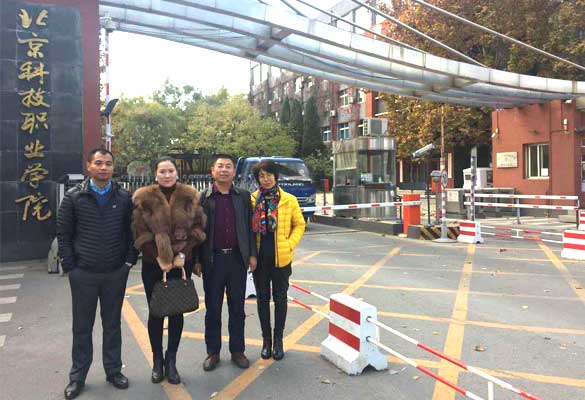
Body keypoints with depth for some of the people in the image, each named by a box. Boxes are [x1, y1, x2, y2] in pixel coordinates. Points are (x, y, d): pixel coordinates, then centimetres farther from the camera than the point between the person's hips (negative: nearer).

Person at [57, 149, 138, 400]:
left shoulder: (124, 198, 1)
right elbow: (63, 233, -1)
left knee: (112, 324, 13)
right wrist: (70, 265, -5)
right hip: (83, 273, -1)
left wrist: (129, 261, -2)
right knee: (82, 326, 11)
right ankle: (77, 377, 26)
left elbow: (131, 231, 4)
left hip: (116, 273, 1)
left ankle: (113, 370, 29)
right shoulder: (74, 197, -2)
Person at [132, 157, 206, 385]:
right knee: (156, 312, 8)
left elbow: (197, 227, 0)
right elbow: (141, 232, -5)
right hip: (153, 263, -1)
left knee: (177, 312, 8)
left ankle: (171, 360, 23)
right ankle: (157, 361, 25)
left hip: (182, 263, 1)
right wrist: (159, 258, -12)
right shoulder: (144, 198, -3)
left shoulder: (190, 196, 1)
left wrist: (182, 255, -10)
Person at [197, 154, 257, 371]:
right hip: (213, 259, -1)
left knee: (237, 308, 10)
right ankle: (213, 352, 23)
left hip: (237, 258, 1)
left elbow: (249, 226, 6)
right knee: (212, 308, 9)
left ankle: (237, 351, 24)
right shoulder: (203, 198, 1)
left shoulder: (243, 196, 6)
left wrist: (252, 254, 2)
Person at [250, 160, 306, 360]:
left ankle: (278, 340, 23)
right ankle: (266, 339, 26)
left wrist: (290, 244, -7)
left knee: (280, 298, 9)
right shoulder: (252, 199, 0)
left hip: (281, 257, -1)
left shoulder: (289, 200, -1)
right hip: (259, 257, 1)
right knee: (262, 298, 11)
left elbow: (299, 224, 4)